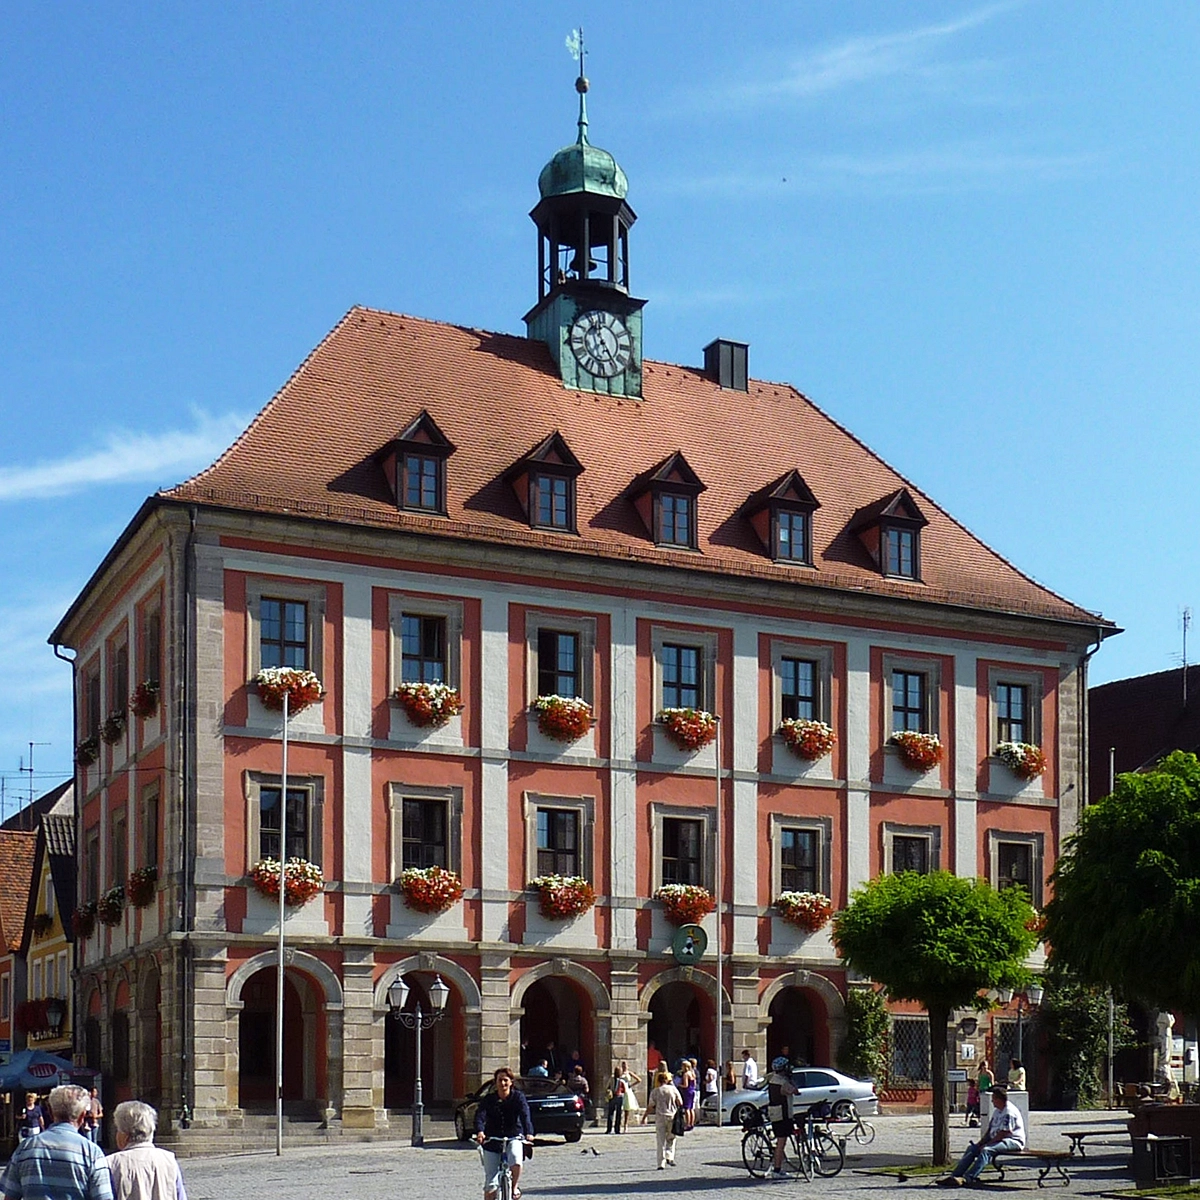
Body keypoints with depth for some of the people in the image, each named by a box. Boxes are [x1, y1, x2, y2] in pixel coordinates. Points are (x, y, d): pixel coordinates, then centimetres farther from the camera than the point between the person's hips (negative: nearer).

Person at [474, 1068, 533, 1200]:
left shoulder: (518, 1097, -2)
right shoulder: (488, 1100, -1)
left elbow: (525, 1115, -18)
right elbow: (480, 1116, -17)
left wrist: (529, 1133, -37)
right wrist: (480, 1132, -39)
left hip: (514, 1138, -1)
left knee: (515, 1159, -32)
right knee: (490, 1183, -4)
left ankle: (514, 1187, -6)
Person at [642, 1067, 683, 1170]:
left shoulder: (655, 1092, 0)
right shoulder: (673, 1089, 1)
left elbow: (650, 1107, 0)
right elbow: (680, 1103, 1)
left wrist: (644, 1117, 10)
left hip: (660, 1117, -1)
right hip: (672, 1116, 1)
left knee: (661, 1141, 3)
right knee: (671, 1138, 18)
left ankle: (661, 1163, 0)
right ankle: (669, 1157, 0)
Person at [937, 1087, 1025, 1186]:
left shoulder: (1009, 1112, -16)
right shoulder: (997, 1111, 16)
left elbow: (1003, 1133, -21)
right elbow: (989, 1129, 17)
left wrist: (987, 1144, -19)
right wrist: (981, 1142, 3)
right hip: (997, 1140, 10)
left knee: (986, 1150, -33)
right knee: (971, 1148, -3)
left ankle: (967, 1178, -46)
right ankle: (954, 1176, -13)